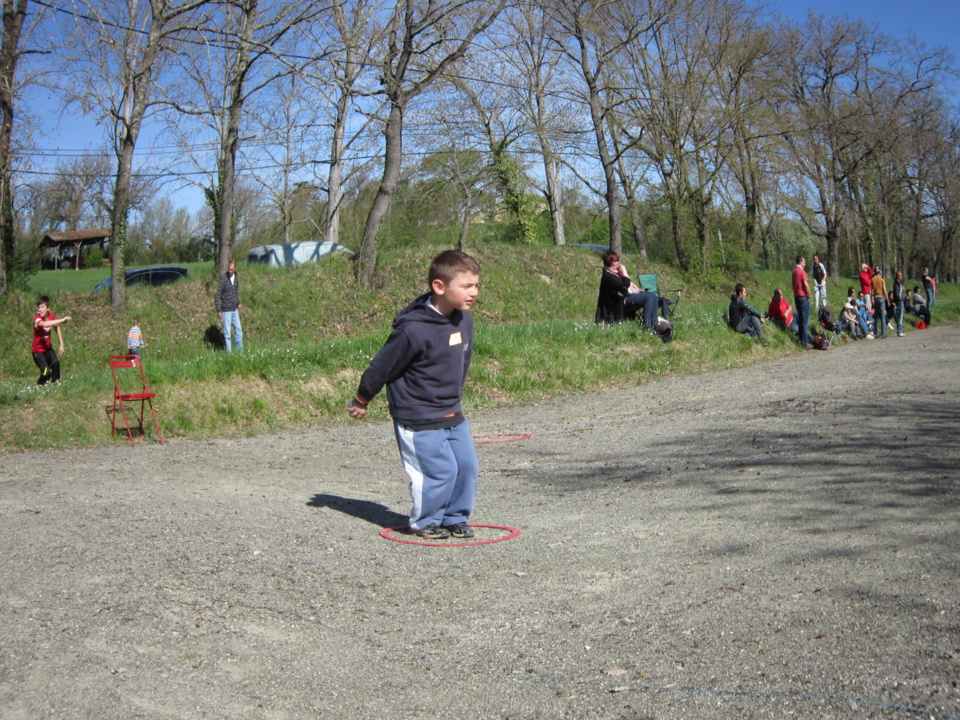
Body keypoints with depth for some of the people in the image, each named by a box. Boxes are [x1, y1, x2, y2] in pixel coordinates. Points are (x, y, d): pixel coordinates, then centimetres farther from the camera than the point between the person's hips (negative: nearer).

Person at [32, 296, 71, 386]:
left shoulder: (52, 316, -7)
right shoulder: (37, 318, -24)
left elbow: (57, 329, 9)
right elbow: (44, 324, -47)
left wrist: (61, 344, 3)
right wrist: (62, 320, -49)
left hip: (47, 347, 4)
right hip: (37, 350, -4)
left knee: (55, 362, -24)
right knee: (46, 372, -18)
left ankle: (56, 380, 5)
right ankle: (40, 383, 16)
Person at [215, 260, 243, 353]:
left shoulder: (236, 278, 3)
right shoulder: (223, 279, -16)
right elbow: (217, 295, -14)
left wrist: (238, 303, 9)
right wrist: (218, 311, -16)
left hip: (234, 309, 6)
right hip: (226, 310, -6)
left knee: (238, 330, 12)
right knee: (227, 332, 1)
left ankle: (240, 349, 25)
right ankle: (229, 351, 8)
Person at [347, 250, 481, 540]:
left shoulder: (464, 320, 0)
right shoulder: (413, 330, -24)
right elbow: (382, 366, -12)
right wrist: (361, 401, 0)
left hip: (453, 415, 7)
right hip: (420, 421, -7)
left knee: (467, 466, 3)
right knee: (440, 471, -7)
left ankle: (455, 517, 23)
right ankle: (425, 521, 17)